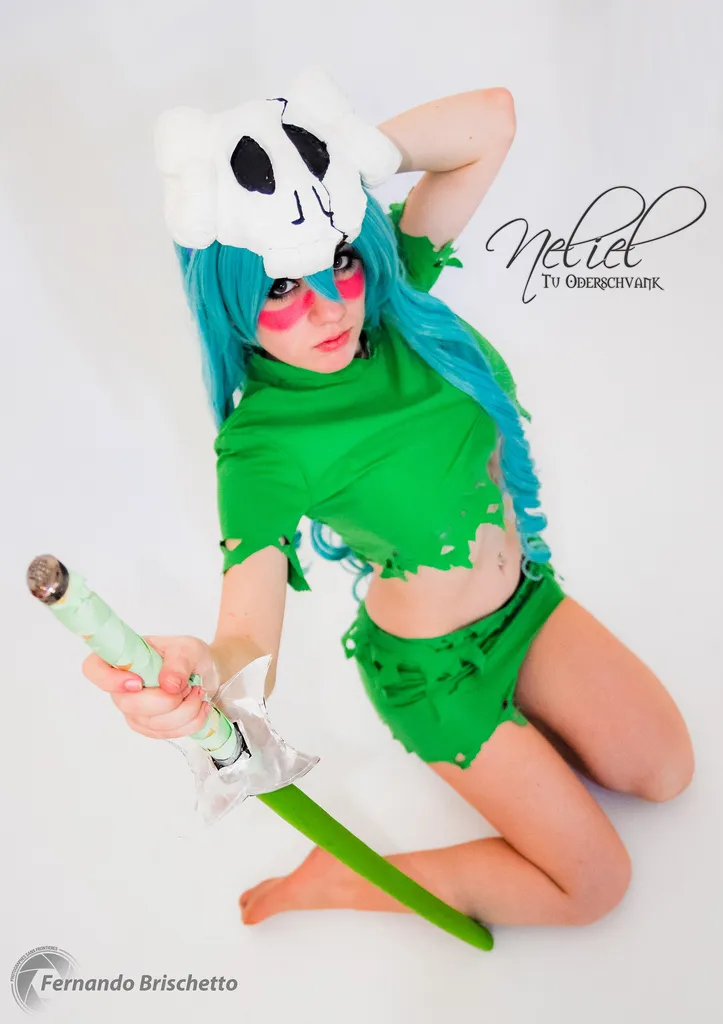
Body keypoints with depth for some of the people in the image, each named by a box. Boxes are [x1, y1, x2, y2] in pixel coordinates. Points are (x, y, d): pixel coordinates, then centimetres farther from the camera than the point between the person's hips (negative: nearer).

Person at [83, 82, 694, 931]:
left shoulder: (394, 293, -15)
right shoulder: (263, 447, -30)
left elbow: (491, 120, -17)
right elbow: (251, 635, -37)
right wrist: (197, 668, -60)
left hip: (525, 595, 6)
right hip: (433, 666, -6)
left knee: (668, 772, 10)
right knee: (594, 881, 3)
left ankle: (510, 718, 28)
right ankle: (330, 881, 11)